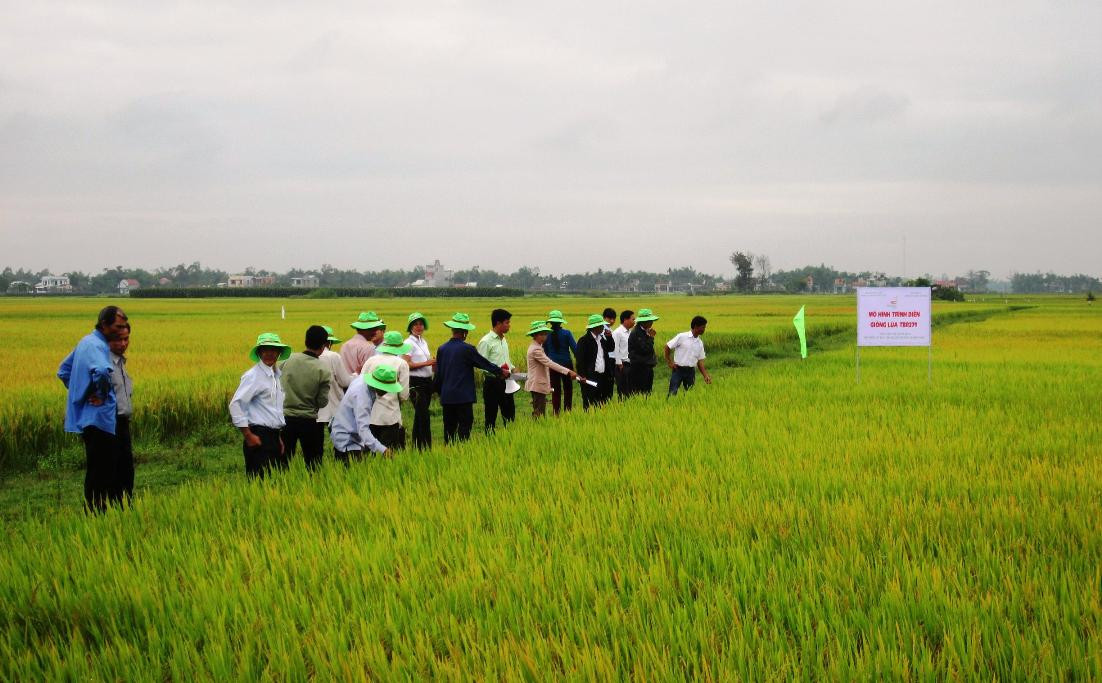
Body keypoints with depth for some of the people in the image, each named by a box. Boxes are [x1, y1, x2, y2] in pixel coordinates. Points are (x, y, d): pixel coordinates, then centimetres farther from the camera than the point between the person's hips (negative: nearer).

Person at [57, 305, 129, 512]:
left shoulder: (86, 342, 15)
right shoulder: (96, 345, -17)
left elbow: (63, 371, 25)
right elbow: (102, 371, -39)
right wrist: (102, 394, -22)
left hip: (85, 416, 10)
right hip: (98, 417, -10)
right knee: (100, 471, -6)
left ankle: (93, 511, 21)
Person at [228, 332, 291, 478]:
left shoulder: (277, 375, 15)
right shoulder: (253, 376, -10)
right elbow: (235, 404, -17)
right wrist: (248, 436, -15)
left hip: (274, 437, 8)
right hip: (259, 437, -8)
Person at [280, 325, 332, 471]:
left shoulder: (289, 360, -5)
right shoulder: (323, 371, -12)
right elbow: (322, 402, -7)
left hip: (285, 417, 2)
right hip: (309, 421, -2)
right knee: (313, 464, 9)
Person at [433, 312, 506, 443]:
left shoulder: (442, 349, 4)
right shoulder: (467, 349, -11)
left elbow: (438, 374, 10)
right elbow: (484, 363, -1)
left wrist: (438, 390, 23)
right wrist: (500, 372, 13)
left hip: (446, 396, 5)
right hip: (463, 396, -5)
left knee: (449, 427, 9)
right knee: (464, 426, -2)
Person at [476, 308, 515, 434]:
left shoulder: (504, 340, 14)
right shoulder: (486, 342, -12)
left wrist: (511, 368, 7)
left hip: (505, 381, 8)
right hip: (492, 382, -8)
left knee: (509, 413, 10)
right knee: (491, 415, 1)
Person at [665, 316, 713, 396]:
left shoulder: (700, 343, 9)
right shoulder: (682, 337, -7)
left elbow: (700, 361, 11)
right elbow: (667, 347, -2)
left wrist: (705, 375, 1)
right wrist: (669, 362, -4)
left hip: (691, 371, 5)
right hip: (678, 370, -5)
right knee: (673, 393, -9)